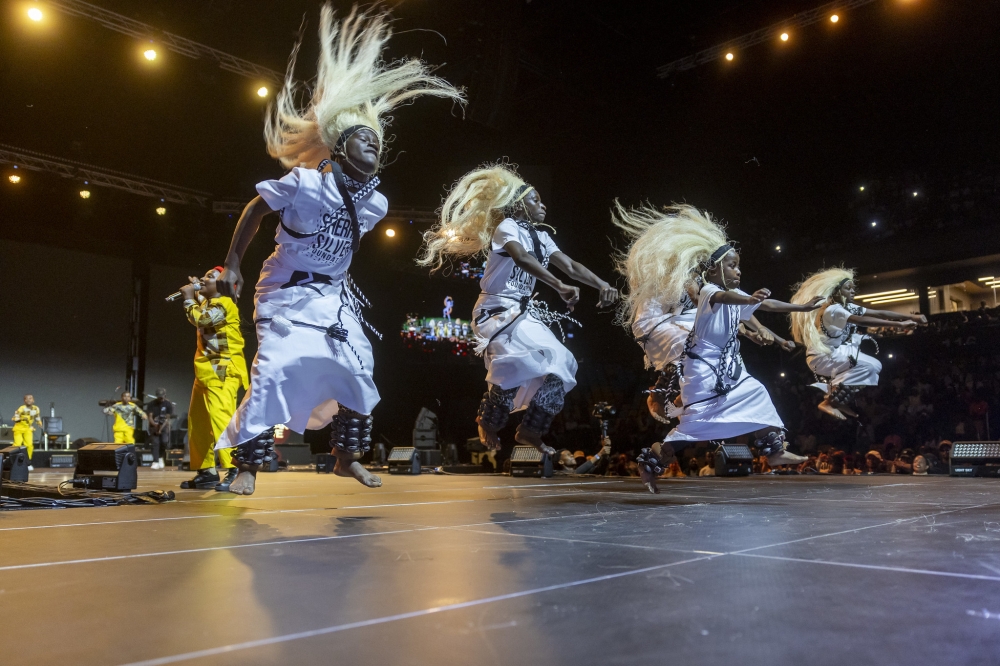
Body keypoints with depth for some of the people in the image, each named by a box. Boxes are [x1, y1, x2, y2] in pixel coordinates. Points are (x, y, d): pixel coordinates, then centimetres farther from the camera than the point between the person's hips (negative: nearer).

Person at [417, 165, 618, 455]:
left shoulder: (541, 237, 16)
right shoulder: (507, 226, -8)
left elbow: (571, 266, 9)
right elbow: (522, 259, -29)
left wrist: (602, 285, -7)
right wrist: (559, 287, -38)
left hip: (525, 311, 8)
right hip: (499, 309, -8)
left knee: (558, 366, -1)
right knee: (519, 361, -29)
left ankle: (530, 430, 7)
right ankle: (489, 423, -9)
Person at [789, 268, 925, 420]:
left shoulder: (849, 307, 6)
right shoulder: (832, 310, -22)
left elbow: (879, 313, 0)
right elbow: (863, 321, -34)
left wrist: (911, 317, -9)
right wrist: (899, 324, -38)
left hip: (835, 353, 10)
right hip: (821, 356, -10)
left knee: (875, 366, 7)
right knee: (867, 366, -23)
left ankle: (841, 402, 8)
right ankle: (829, 402, -20)